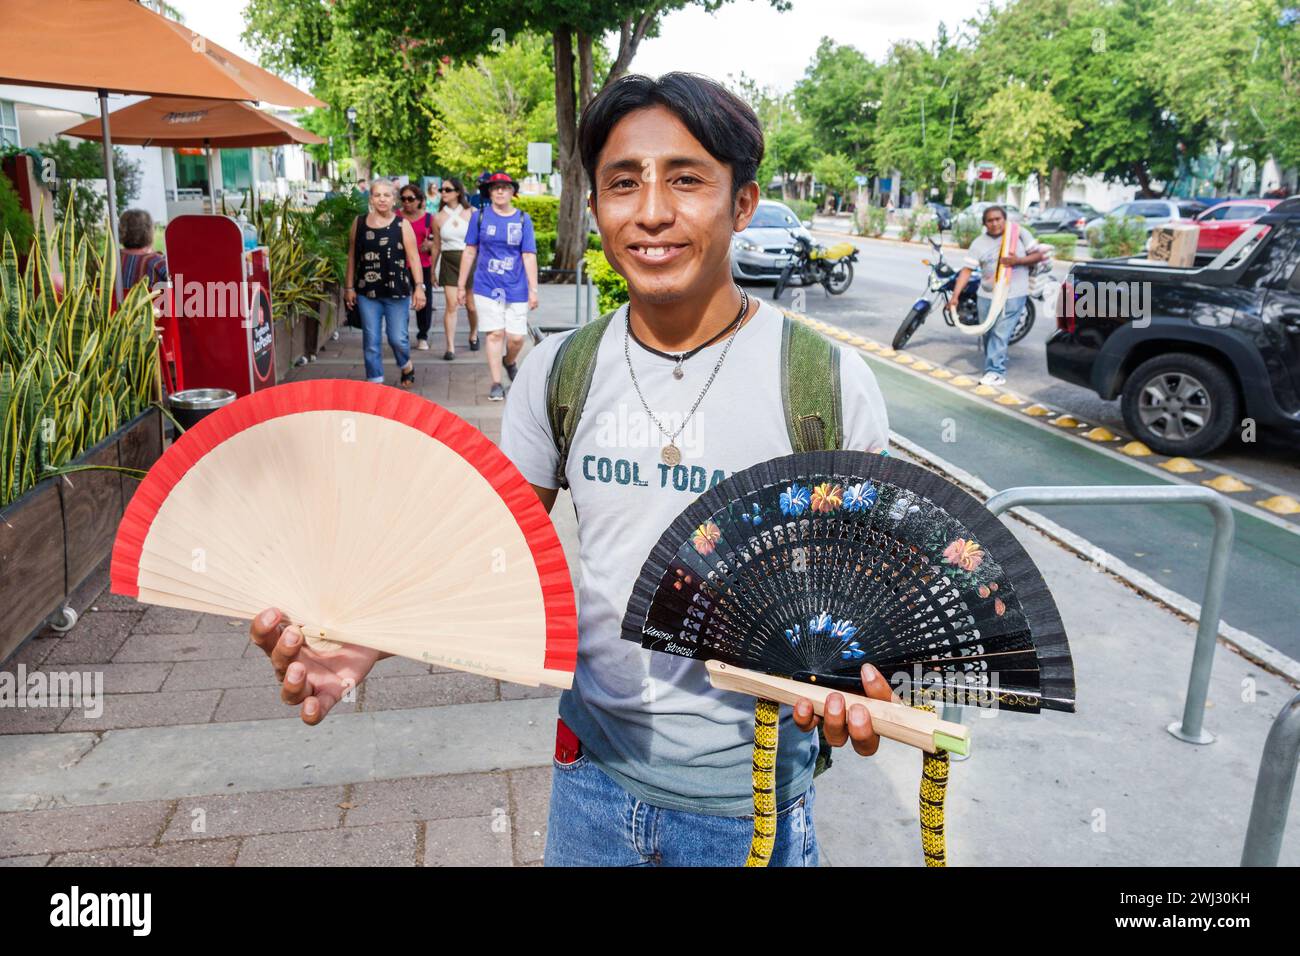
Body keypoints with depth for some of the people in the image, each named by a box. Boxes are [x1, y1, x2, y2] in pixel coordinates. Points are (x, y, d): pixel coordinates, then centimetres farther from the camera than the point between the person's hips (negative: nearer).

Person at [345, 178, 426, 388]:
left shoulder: (402, 225, -1)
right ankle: (375, 380, 15)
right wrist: (349, 287, 8)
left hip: (397, 292, -2)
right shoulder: (359, 223, 5)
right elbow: (352, 256, 10)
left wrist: (419, 286, -10)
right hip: (367, 292, 2)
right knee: (371, 341, 3)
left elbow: (413, 257, -3)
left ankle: (407, 366, 33)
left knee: (398, 339, 1)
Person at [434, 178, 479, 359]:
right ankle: (450, 347, -8)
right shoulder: (438, 217, 4)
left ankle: (473, 335, 37)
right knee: (451, 305, -9)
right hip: (449, 261, 0)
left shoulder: (471, 213, -1)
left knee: (471, 306, 9)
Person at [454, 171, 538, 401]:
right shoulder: (480, 216, 3)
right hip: (487, 287, -1)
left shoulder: (522, 219, 3)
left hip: (516, 288, 1)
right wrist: (461, 285, 7)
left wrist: (533, 289, -3)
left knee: (517, 338, 0)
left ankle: (509, 363, 34)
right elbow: (469, 252, 7)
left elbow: (529, 256, 2)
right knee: (495, 334, -2)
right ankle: (496, 384, 8)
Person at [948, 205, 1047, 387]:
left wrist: (1018, 261, -17)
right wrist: (955, 295, -15)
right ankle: (993, 367, 30)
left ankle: (995, 372, -7)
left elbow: (1040, 255, 1)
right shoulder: (979, 243, 0)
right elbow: (967, 270, -5)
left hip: (1013, 296, -3)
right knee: (987, 334, 12)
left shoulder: (1020, 233, -2)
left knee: (1000, 334, -11)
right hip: (986, 296, 3)